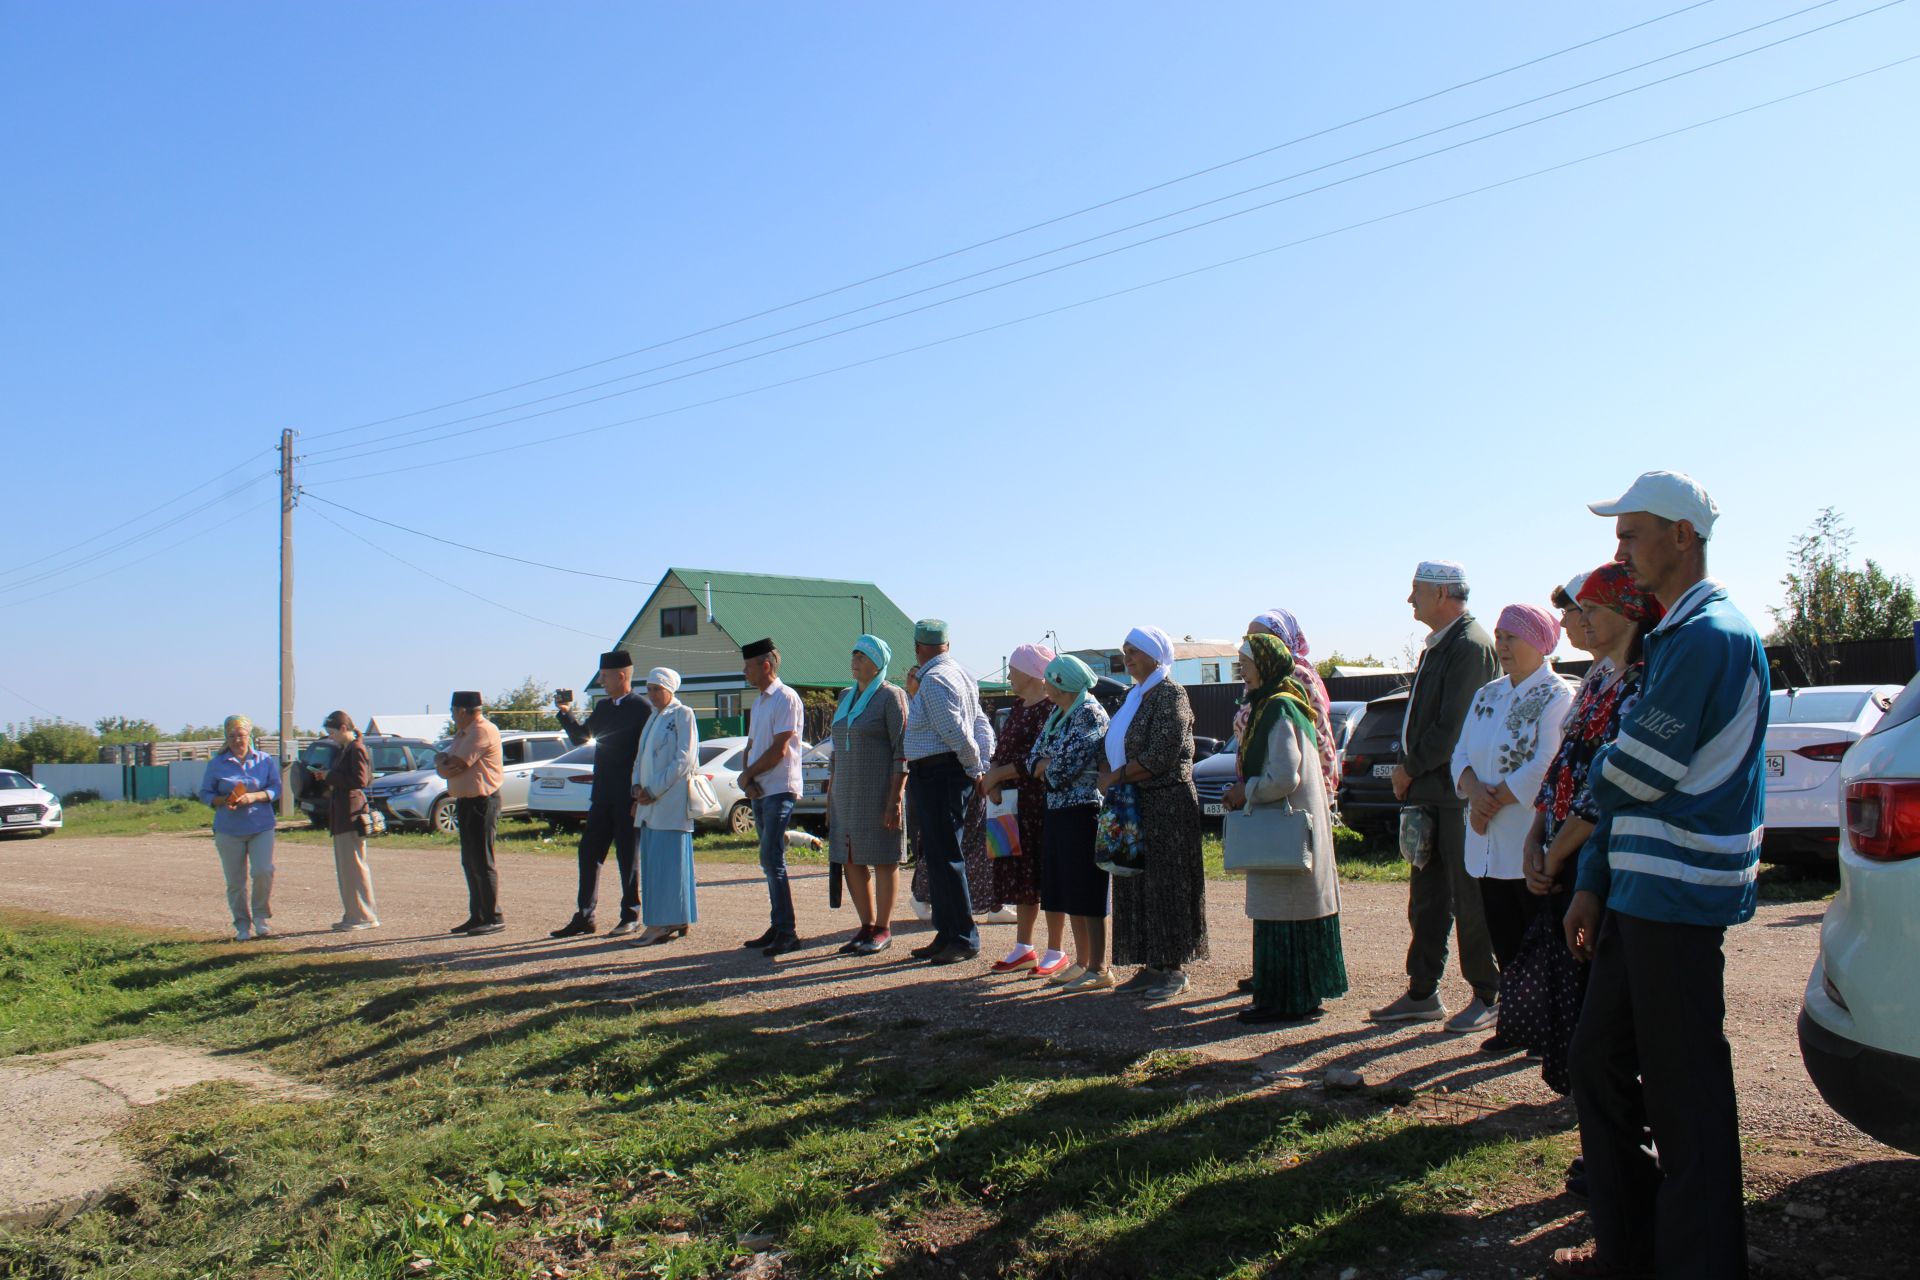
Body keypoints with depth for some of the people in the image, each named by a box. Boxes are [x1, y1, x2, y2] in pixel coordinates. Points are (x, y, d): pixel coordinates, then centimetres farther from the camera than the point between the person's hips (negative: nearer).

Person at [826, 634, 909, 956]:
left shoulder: (891, 696, -7)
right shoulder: (846, 697, 15)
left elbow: (902, 751, -12)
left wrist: (895, 798, -19)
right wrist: (830, 796, 16)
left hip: (880, 791, -8)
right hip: (847, 793, 8)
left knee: (884, 860, 0)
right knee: (852, 860, 9)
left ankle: (883, 930, 9)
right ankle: (867, 927, 20)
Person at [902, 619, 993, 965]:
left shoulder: (933, 680, -15)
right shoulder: (958, 673, 16)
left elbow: (957, 734, -21)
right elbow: (982, 727, 13)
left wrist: (975, 770, -8)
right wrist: (982, 769, 6)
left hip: (937, 777, -10)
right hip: (935, 777, 10)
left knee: (945, 858, -5)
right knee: (937, 856, 15)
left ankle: (964, 939, 0)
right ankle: (947, 935, 22)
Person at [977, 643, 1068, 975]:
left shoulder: (1051, 709, -13)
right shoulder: (1019, 708, 15)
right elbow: (1001, 751, 15)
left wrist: (997, 775, -13)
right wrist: (993, 781, -2)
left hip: (1043, 804, -9)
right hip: (1015, 804, 9)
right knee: (1021, 876, 13)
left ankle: (1055, 952, 8)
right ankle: (1023, 948, 22)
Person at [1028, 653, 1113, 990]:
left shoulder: (1090, 713, -13)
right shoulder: (1056, 712, 15)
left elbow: (1070, 762, -20)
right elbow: (1035, 755, 13)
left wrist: (1047, 768, -1)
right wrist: (1045, 765, -8)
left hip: (1084, 810, -9)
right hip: (1057, 810, 9)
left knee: (1088, 893, -5)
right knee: (1068, 891, 13)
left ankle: (1099, 969, 1)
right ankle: (1082, 962, 22)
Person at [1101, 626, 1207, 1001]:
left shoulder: (1170, 695, -11)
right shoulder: (1135, 695, 15)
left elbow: (1160, 756, -20)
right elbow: (1116, 746, 19)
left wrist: (1115, 777, -13)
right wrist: (1108, 777, 0)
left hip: (1166, 804, -9)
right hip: (1133, 803, 9)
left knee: (1165, 884, -3)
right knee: (1138, 886, 9)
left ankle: (1174, 968, 5)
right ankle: (1151, 966, 16)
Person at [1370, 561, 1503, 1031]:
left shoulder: (1470, 646, -15)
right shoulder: (1438, 645, 15)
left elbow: (1453, 728, -20)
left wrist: (1410, 769, -10)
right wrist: (1409, 771, 8)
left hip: (1459, 794, -10)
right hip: (1431, 793, 10)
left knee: (1470, 900, 0)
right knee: (1426, 900, 14)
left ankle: (1489, 997, 13)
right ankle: (1422, 994, 22)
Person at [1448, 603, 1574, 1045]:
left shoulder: (1557, 697, -8)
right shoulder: (1487, 695, 15)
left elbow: (1545, 769, -17)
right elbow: (1461, 754, 10)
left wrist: (1494, 801, -14)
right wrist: (1474, 790, -10)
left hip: (1532, 841, -7)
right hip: (1488, 843, 7)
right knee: (1504, 940, 13)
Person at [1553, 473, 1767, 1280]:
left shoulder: (1711, 637, -16)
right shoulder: (1670, 639, 16)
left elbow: (1633, 773, -18)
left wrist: (1595, 771, 5)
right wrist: (1593, 881, 14)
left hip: (1679, 898, -10)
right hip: (1639, 895, 10)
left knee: (1684, 1091, 0)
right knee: (1597, 1064, 16)